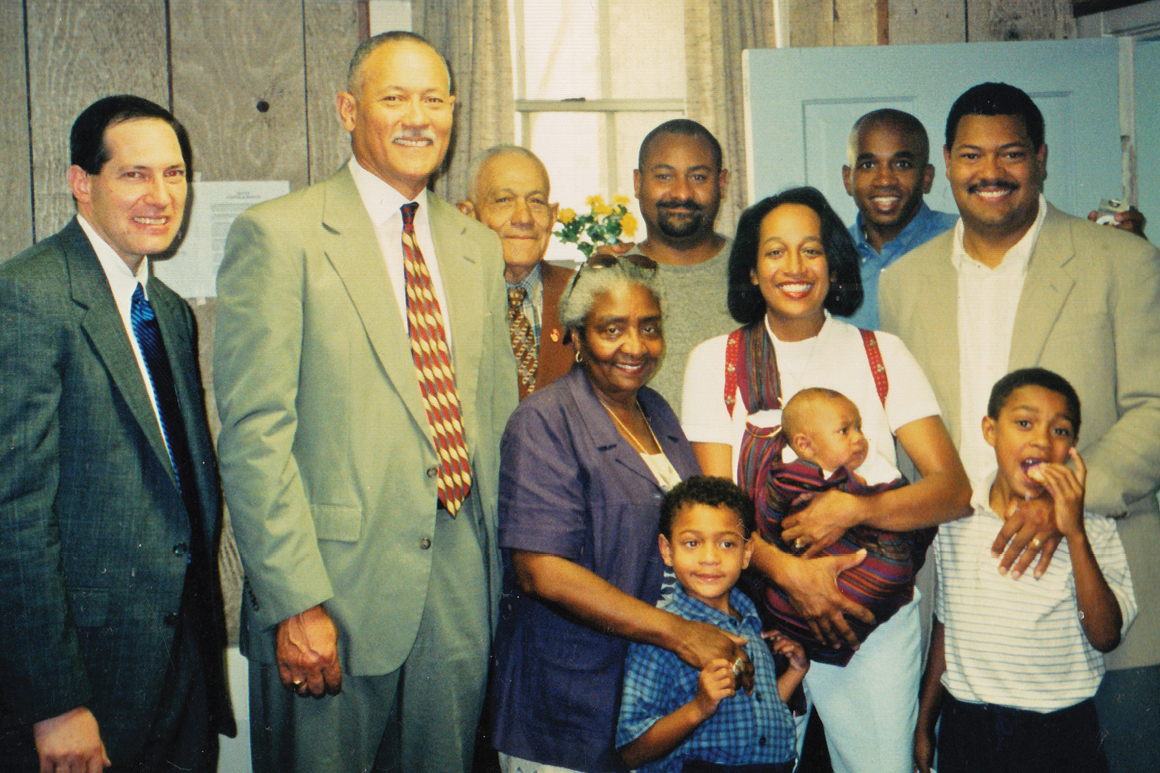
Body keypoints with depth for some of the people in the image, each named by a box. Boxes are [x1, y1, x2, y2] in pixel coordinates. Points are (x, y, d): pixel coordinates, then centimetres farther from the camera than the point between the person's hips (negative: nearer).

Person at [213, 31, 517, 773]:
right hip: (340, 581, -5)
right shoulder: (279, 235, -6)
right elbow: (256, 435, -11)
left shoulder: (480, 248, 12)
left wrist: (508, 569, 11)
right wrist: (295, 603, -16)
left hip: (464, 578, 5)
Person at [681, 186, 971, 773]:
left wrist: (854, 509, -20)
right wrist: (788, 571, -20)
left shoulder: (882, 356, 4)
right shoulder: (716, 362, 3)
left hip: (873, 616, 1)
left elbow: (953, 489, -3)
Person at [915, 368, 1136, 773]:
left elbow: (1106, 637, -15)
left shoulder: (1095, 528, -6)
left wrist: (1074, 534, -22)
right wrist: (924, 725, 14)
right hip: (967, 728, 2)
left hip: (1061, 733, -2)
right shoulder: (954, 519, 1)